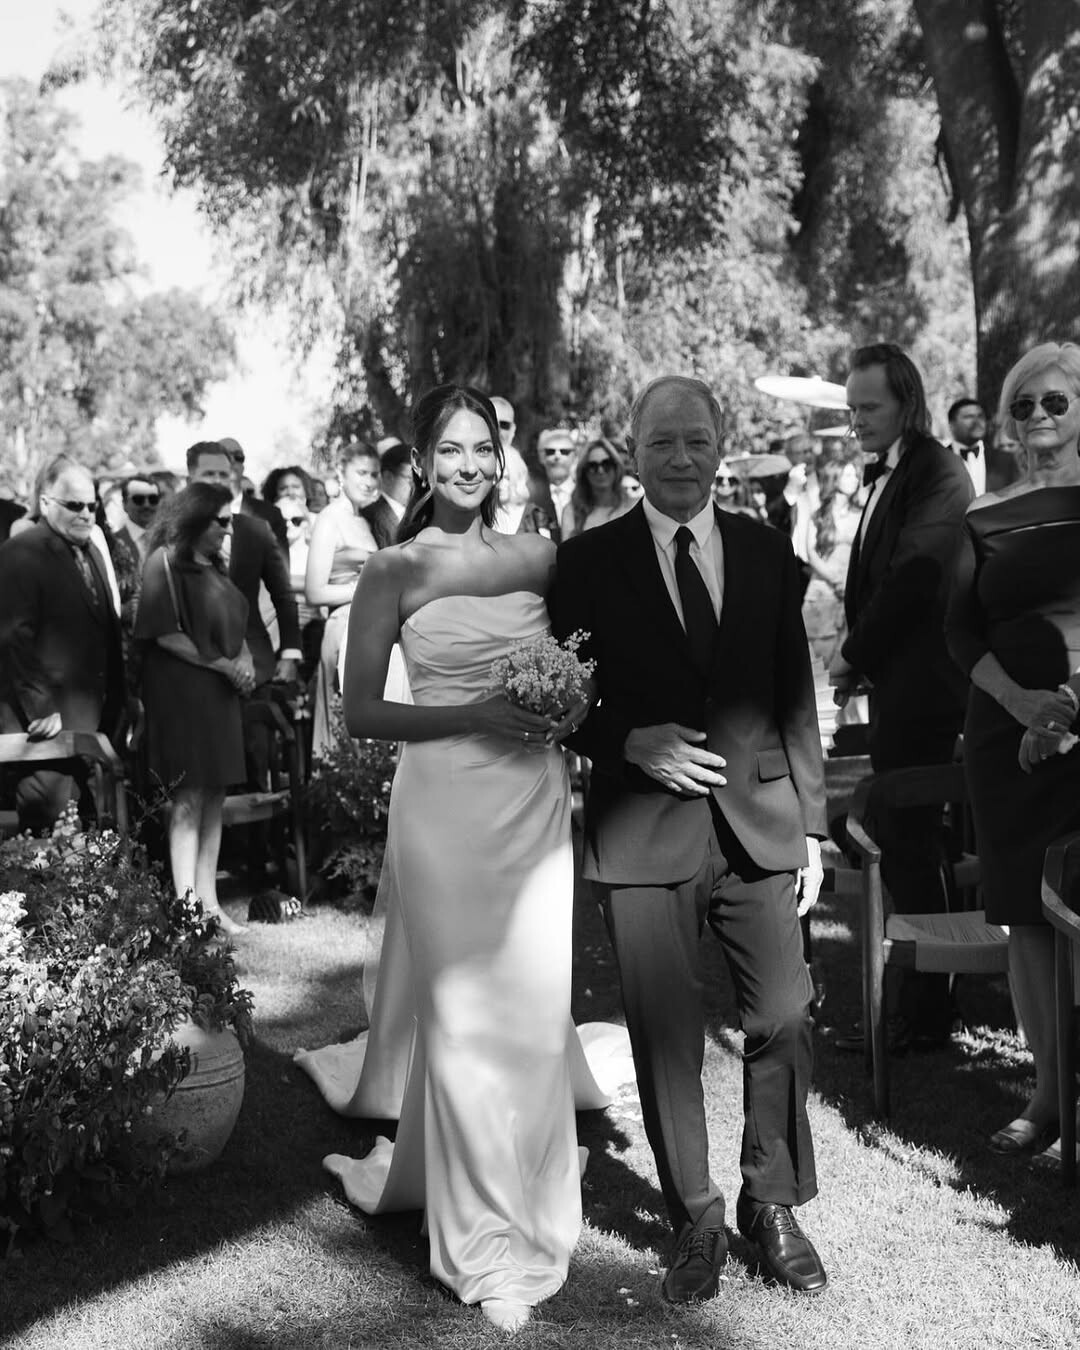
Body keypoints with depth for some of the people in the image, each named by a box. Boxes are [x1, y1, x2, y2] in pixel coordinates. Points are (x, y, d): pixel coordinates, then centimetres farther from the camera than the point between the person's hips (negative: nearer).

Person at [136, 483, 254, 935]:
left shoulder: (215, 566, 16)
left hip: (221, 695, 7)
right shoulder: (165, 561, -7)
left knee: (213, 800, 6)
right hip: (180, 693, -7)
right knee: (188, 800, -8)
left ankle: (209, 903, 10)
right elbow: (165, 634, -14)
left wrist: (244, 659, 0)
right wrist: (223, 664, -13)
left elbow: (234, 626, 20)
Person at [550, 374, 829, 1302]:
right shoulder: (588, 561, 1)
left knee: (784, 1022, 4)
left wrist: (811, 824, 7)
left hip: (761, 825, 2)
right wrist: (633, 744, -15)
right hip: (644, 835, -2)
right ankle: (696, 1220, 22)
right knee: (666, 1040, 4)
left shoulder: (768, 553, 8)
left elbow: (796, 696, 10)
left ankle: (774, 1207, 24)